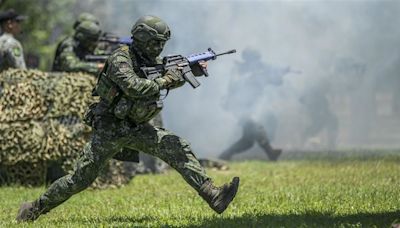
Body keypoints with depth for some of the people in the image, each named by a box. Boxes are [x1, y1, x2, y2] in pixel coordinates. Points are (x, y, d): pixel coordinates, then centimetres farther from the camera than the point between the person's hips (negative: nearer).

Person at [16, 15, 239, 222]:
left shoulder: (152, 60, 5)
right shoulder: (120, 60, -19)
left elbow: (172, 78, 14)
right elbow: (134, 88, -34)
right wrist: (163, 81, -24)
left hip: (137, 128, 6)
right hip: (110, 129, -6)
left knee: (179, 149, -11)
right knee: (81, 178, -2)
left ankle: (213, 196, -17)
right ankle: (36, 208, 14)